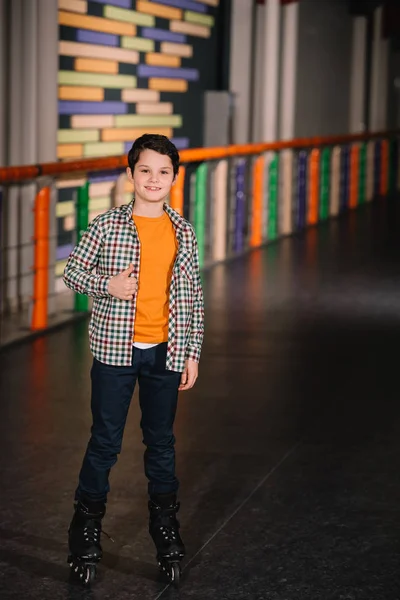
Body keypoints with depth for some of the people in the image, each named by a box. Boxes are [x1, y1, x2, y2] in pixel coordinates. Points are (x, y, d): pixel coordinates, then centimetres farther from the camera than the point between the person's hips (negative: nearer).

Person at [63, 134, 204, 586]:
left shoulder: (183, 232, 3)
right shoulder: (108, 225, -5)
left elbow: (193, 297, 8)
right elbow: (72, 271, 1)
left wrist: (192, 353, 5)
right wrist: (108, 285, -17)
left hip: (165, 352, 3)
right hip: (115, 349, -2)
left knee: (161, 441, 13)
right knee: (105, 442, 4)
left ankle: (165, 528, 25)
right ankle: (86, 530, 17)